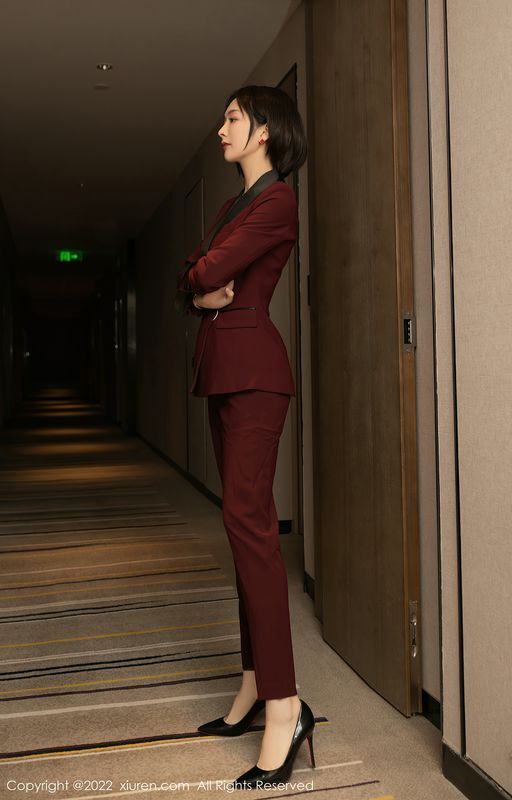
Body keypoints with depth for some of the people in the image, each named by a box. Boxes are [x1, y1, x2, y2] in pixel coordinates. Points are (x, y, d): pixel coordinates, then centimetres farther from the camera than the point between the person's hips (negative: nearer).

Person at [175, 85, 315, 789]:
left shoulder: (277, 200, -6)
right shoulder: (240, 201, 23)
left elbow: (205, 273, -15)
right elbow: (192, 282, 16)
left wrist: (197, 276, 7)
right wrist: (205, 290, -6)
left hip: (251, 367, -9)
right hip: (221, 367, 9)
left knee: (247, 519, -16)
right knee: (246, 520, 8)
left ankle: (285, 705, -11)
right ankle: (255, 684, 17)